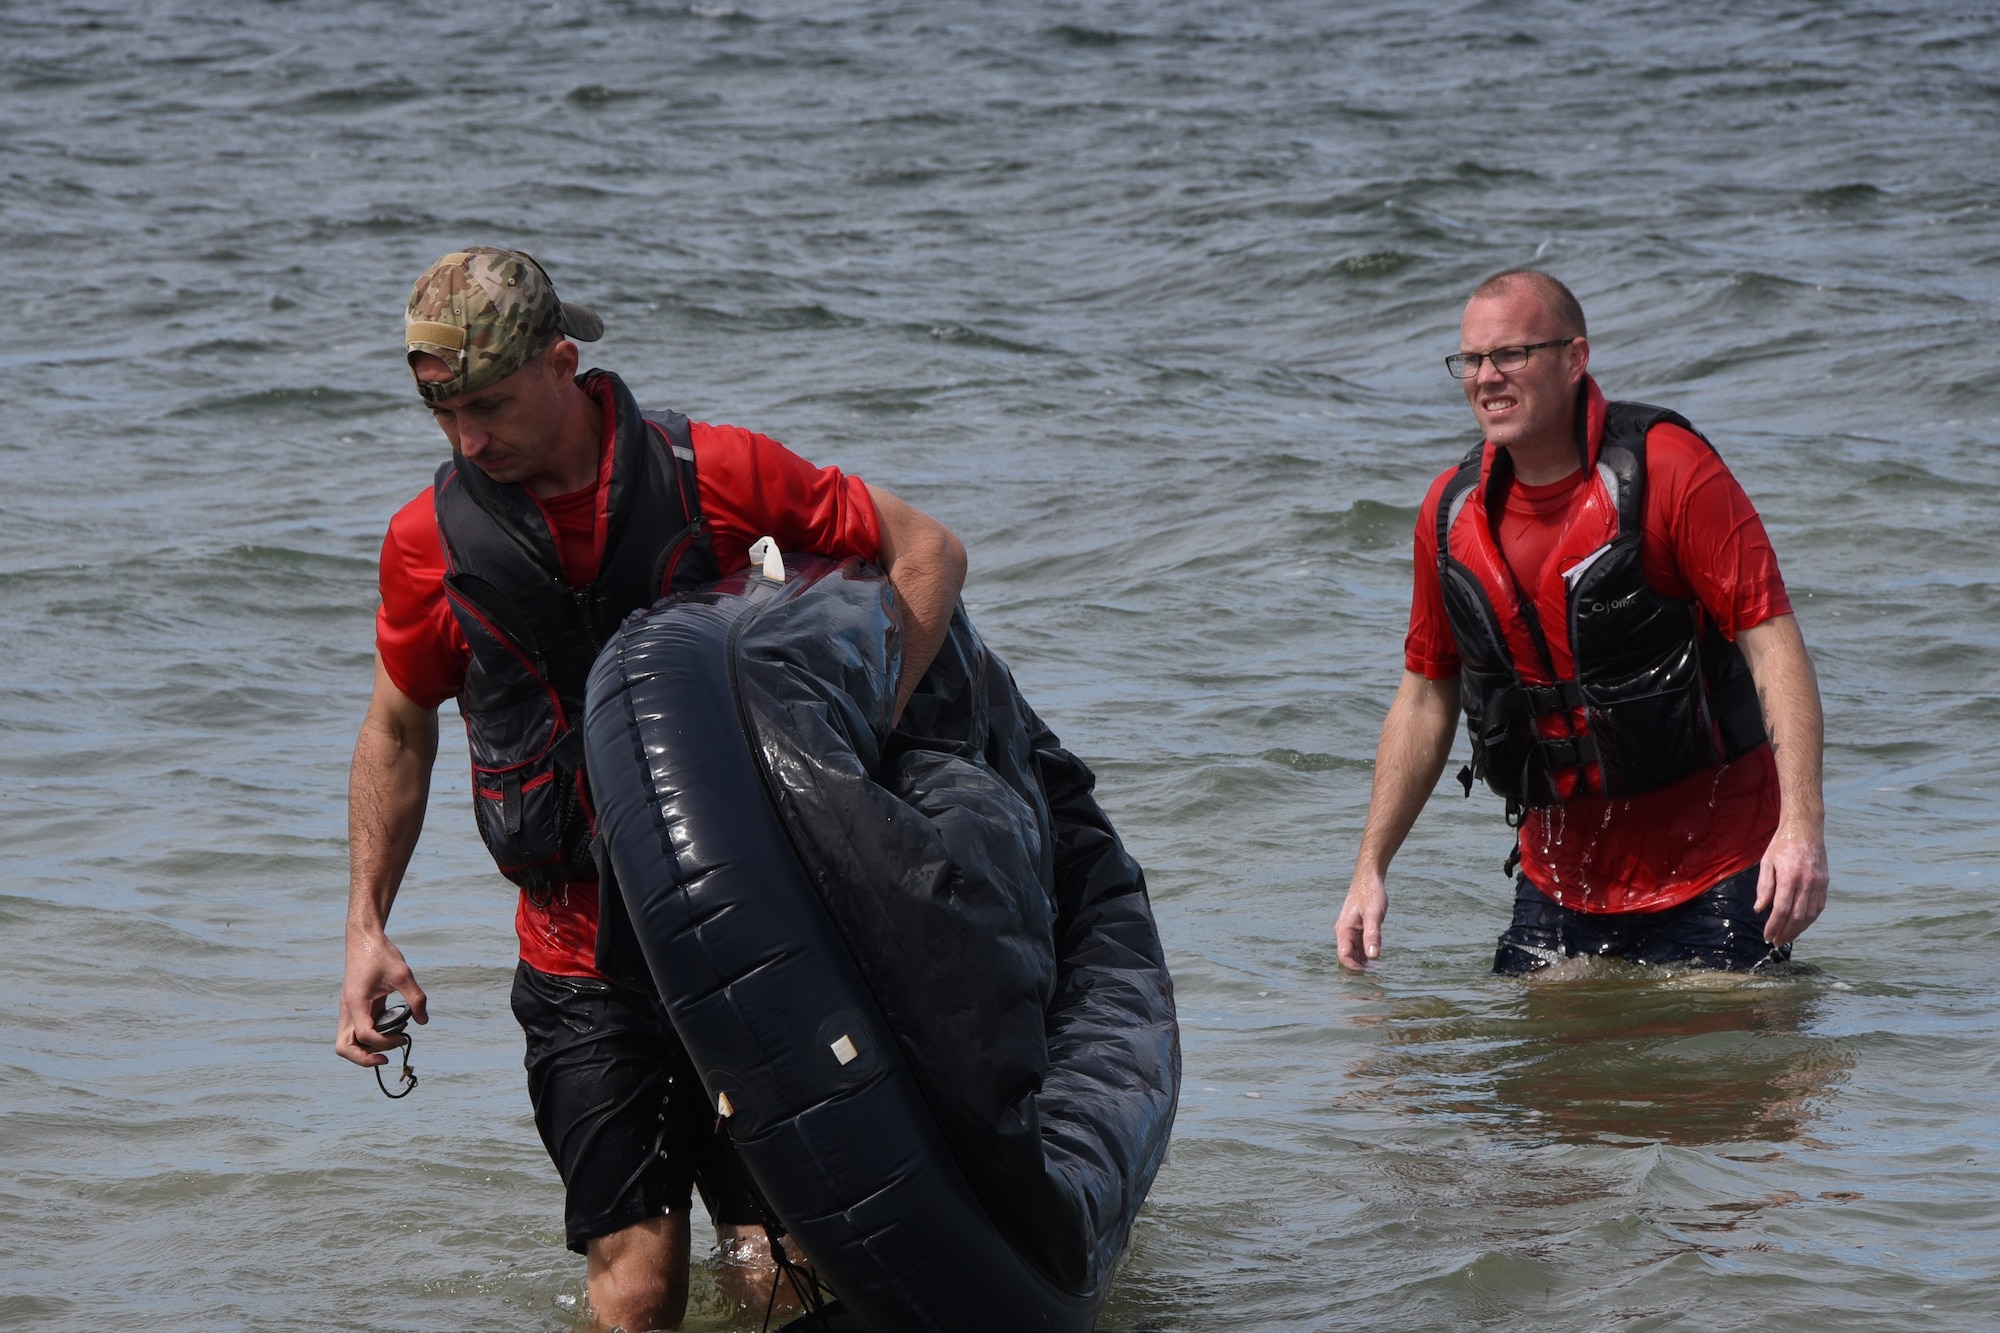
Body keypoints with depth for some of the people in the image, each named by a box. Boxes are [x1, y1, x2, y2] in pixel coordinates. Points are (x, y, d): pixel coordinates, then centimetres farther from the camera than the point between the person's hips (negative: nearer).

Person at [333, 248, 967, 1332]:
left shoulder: (716, 473, -7)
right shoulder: (432, 539, -1)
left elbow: (929, 551, 0)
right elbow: (398, 729, 14)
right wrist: (366, 931, 7)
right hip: (584, 976, 1)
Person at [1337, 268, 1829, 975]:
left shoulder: (1667, 468, -13)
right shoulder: (1450, 511, 3)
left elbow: (1772, 641, -18)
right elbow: (1427, 696, 14)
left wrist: (1802, 824, -28)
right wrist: (1370, 870, 9)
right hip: (1560, 877, 5)